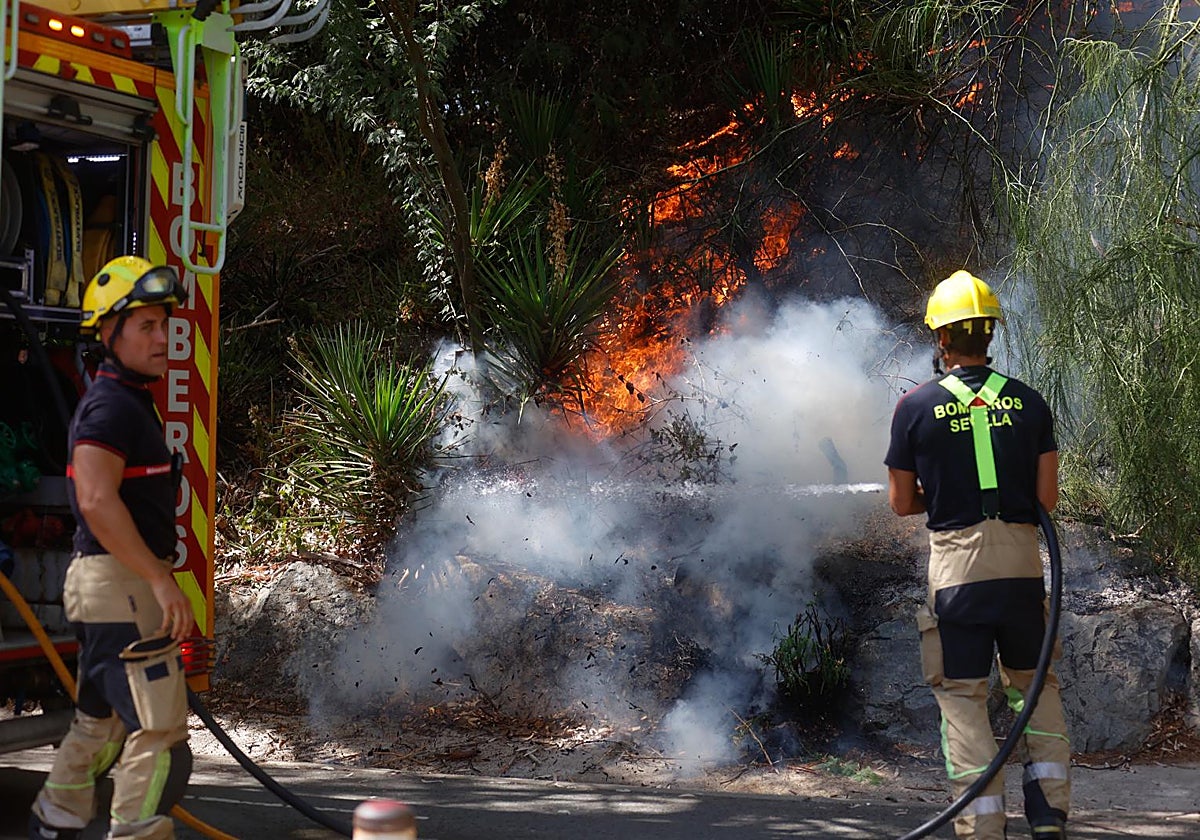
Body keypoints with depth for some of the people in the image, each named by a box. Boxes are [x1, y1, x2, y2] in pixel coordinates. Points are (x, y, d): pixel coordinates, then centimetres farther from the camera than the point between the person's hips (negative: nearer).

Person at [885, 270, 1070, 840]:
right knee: (1035, 685, 18)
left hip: (956, 563, -2)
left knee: (963, 698, 4)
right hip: (1022, 562, 2)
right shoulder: (1028, 402, 3)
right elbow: (1047, 498, 3)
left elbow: (901, 503, 3)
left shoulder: (917, 407, -2)